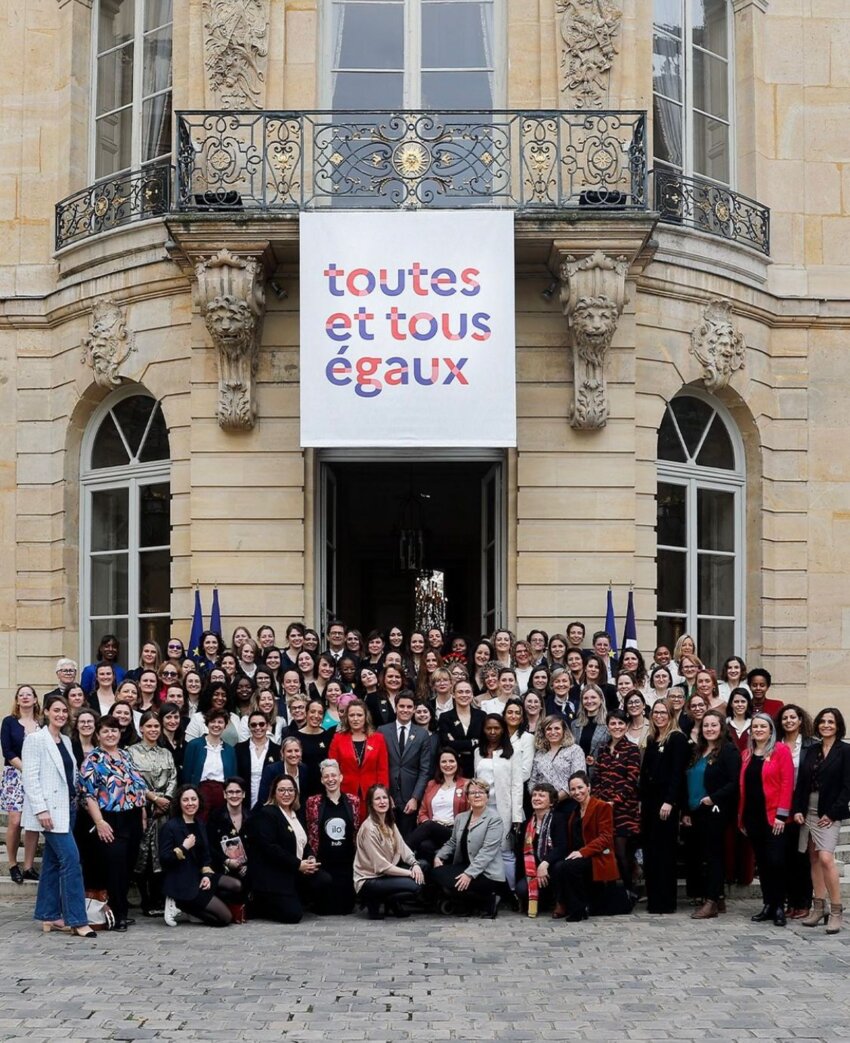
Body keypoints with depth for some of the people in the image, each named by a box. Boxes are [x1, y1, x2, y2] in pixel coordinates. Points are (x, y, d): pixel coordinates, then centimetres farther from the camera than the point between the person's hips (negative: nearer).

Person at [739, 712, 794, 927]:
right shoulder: (747, 754, 13)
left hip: (773, 816, -5)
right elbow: (743, 786, 12)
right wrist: (741, 816, 8)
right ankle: (768, 905, 16)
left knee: (775, 861, -9)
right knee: (761, 861, 9)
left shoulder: (781, 750, -4)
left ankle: (779, 907, 1)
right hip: (752, 816, 5)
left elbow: (787, 783, -9)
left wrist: (782, 814, -14)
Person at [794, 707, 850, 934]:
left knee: (825, 858, -17)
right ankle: (819, 908, 14)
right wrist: (797, 809, 1)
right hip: (808, 812, 6)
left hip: (829, 814, -6)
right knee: (814, 859, 8)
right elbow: (801, 782, 12)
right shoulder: (811, 751, 13)